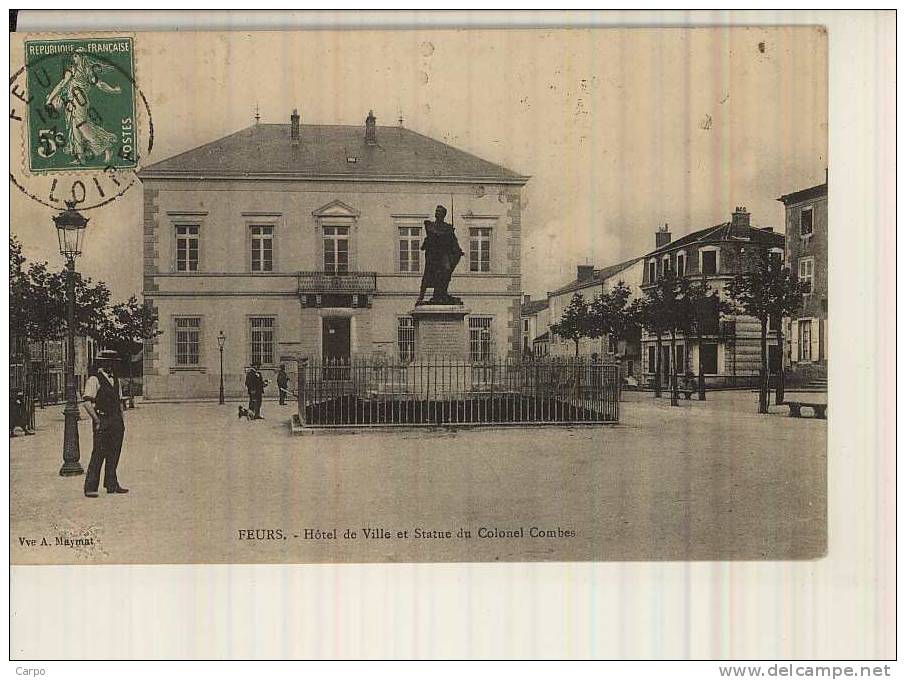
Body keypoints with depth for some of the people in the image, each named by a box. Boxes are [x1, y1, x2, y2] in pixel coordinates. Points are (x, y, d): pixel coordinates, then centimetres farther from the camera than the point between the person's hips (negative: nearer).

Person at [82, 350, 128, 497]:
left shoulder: (116, 380, 16)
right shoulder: (94, 380, -7)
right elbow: (87, 403, -13)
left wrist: (122, 421, 15)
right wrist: (97, 420, -15)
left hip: (116, 423, 7)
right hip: (102, 422, -7)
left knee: (114, 455, 10)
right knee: (98, 455, -8)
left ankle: (112, 485, 17)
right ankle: (90, 488, -3)